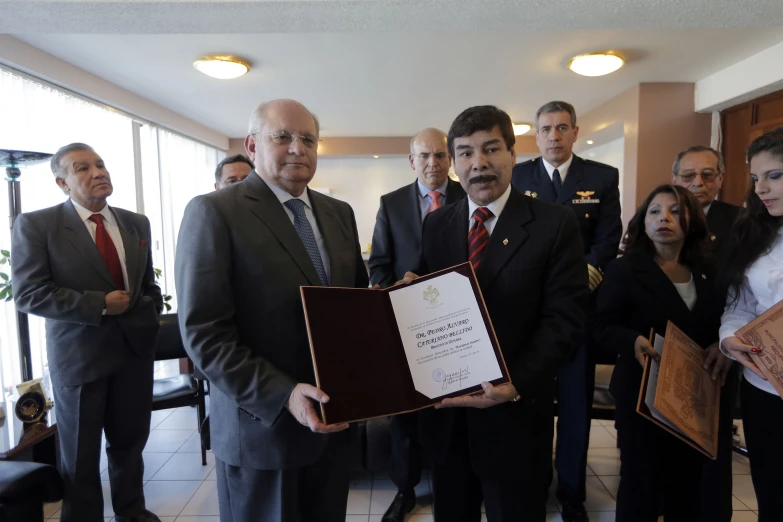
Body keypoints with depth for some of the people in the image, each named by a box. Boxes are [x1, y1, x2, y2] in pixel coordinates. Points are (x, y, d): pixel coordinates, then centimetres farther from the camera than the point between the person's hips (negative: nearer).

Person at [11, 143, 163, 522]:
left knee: (130, 441, 17)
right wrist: (99, 305, -18)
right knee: (81, 454, 12)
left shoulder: (136, 223, 7)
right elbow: (28, 294, -14)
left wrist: (152, 317, 5)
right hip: (78, 355, -4)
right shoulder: (35, 225, -8)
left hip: (135, 348, 4)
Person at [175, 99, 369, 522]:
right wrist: (282, 396, -24)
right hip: (262, 426, -5)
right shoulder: (214, 212, -12)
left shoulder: (339, 214, 8)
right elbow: (204, 333, -16)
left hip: (334, 420, 6)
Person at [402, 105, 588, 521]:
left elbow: (563, 319, -13)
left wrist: (515, 383, -25)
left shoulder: (555, 225, -9)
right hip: (445, 409, 4)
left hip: (513, 412, -3)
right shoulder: (437, 223, 4)